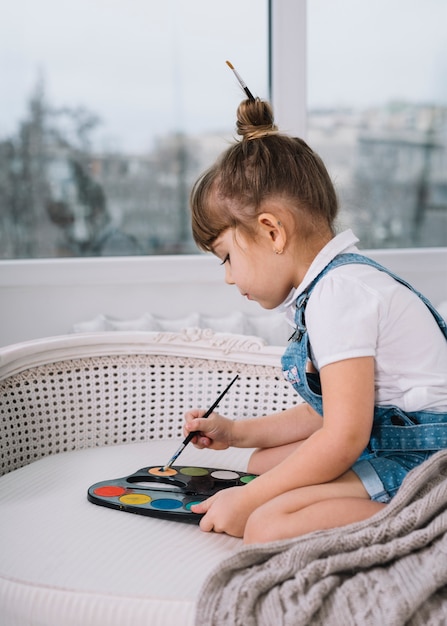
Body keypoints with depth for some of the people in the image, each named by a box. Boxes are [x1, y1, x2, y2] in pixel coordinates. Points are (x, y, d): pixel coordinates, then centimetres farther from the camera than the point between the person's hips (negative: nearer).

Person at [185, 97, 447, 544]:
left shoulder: (338, 293, -18)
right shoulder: (336, 285, 15)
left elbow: (344, 438, -22)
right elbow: (325, 413, 23)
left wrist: (246, 500, -13)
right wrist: (235, 433, 23)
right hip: (390, 444, 12)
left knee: (267, 527, -24)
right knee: (264, 462, 18)